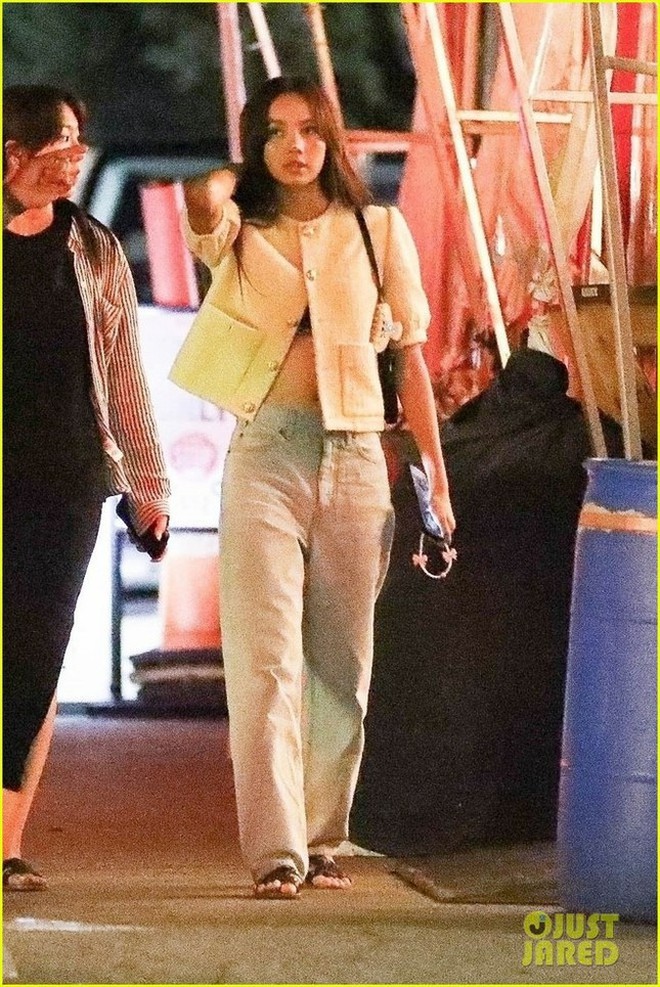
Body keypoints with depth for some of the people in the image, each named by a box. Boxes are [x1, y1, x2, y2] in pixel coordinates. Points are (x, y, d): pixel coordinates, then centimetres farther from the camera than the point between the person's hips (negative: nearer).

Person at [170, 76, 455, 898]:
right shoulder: (239, 234, 7)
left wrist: (435, 474, 7)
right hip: (265, 455, -2)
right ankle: (275, 853, -15)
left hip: (355, 458, 2)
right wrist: (228, 188, 4)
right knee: (266, 661, -11)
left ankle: (322, 843, 14)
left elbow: (410, 358, 10)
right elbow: (201, 201, -18)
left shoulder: (379, 230, 10)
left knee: (341, 667, 5)